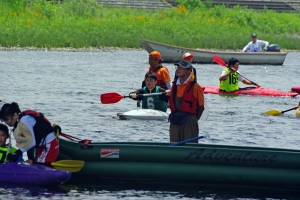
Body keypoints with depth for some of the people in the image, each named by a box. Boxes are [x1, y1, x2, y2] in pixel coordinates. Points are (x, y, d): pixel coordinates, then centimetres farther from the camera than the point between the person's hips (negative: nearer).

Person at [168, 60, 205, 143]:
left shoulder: (195, 87, -6)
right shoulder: (174, 86, 12)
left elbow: (201, 107, -3)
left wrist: (194, 120, -5)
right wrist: (174, 116, 9)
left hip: (188, 121, -6)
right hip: (175, 122, 6)